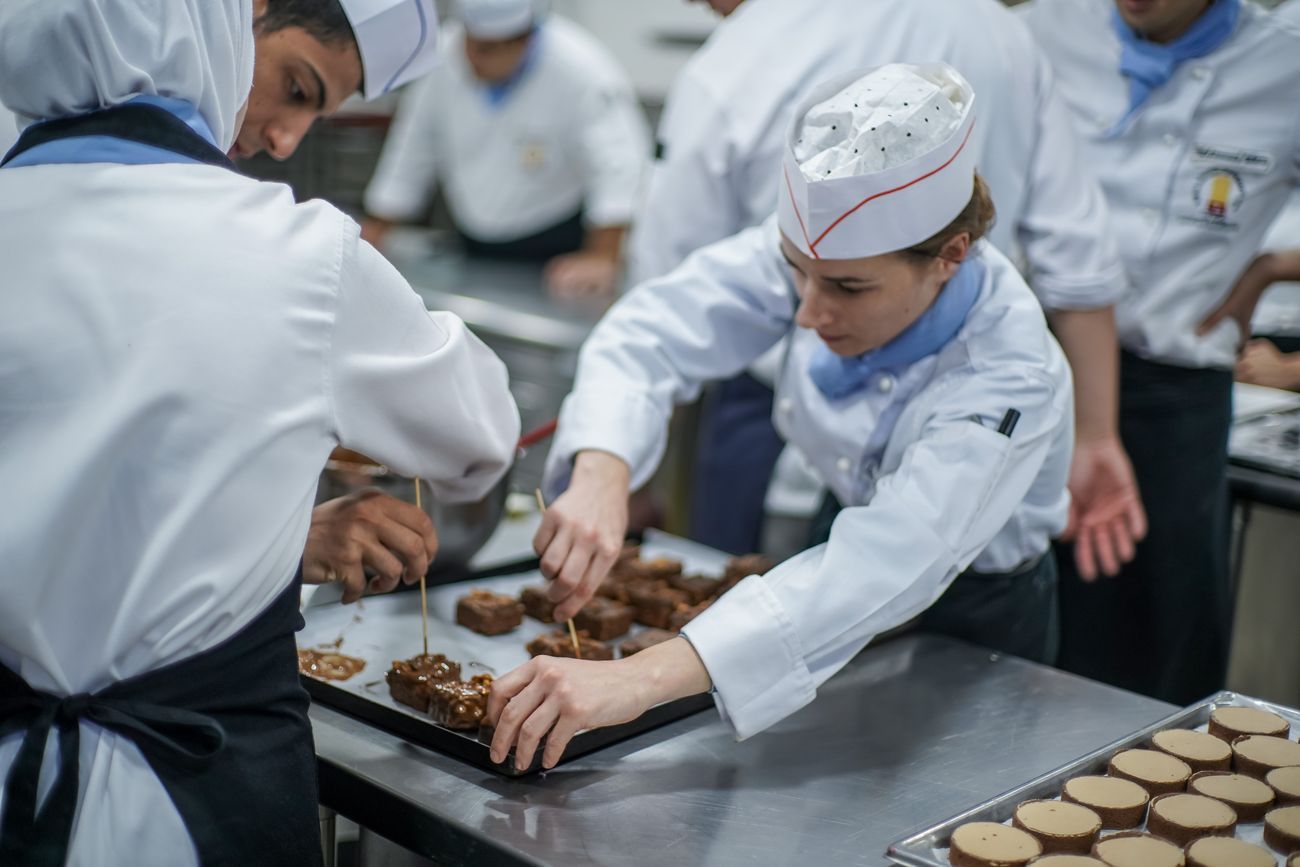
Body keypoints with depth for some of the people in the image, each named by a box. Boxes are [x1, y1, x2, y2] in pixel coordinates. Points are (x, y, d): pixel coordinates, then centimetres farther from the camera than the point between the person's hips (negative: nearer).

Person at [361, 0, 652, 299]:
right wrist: (371, 238, 1)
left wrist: (602, 259, -40)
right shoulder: (443, 59, -10)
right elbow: (410, 155, 0)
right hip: (475, 246, 5)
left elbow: (619, 165, -30)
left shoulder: (581, 69, -25)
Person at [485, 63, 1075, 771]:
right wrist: (600, 474, -43)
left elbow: (890, 565, -47)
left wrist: (642, 679, -58)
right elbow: (651, 330, -20)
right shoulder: (824, 246, -21)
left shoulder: (1010, 380, -35)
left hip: (971, 624, -3)